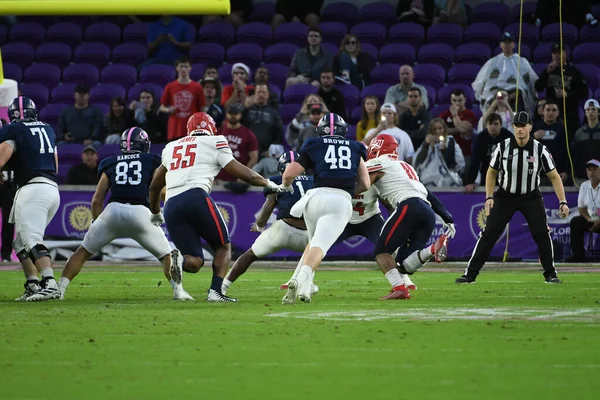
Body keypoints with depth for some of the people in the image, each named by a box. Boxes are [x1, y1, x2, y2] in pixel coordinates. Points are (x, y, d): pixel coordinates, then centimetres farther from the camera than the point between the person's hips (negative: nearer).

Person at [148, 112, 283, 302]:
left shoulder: (171, 147, 27)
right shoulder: (214, 143, 13)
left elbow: (154, 186, 34)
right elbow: (244, 174, 14)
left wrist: (155, 213, 51)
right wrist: (269, 184, 31)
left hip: (171, 206, 4)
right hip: (196, 197, -4)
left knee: (195, 262, 9)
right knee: (223, 246, 17)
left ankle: (178, 259, -24)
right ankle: (215, 291, -3)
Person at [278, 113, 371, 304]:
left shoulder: (313, 146, 16)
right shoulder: (355, 148, 22)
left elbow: (289, 174, 10)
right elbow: (364, 184, 19)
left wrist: (285, 187, 32)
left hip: (317, 196, 1)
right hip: (342, 201, -1)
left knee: (314, 242, 24)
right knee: (320, 245, -10)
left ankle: (304, 284, 8)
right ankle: (302, 280, -36)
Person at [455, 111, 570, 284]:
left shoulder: (540, 150, -14)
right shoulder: (502, 147, -13)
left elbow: (554, 176, -8)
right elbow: (492, 172, 2)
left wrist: (563, 202, -16)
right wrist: (489, 197, -10)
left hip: (531, 197, 0)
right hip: (505, 196, 0)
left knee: (542, 233, -13)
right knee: (489, 233, -8)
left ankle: (550, 274, 3)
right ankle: (470, 274, -3)